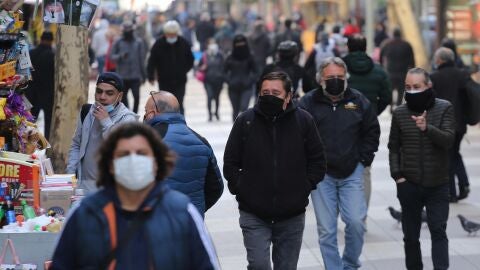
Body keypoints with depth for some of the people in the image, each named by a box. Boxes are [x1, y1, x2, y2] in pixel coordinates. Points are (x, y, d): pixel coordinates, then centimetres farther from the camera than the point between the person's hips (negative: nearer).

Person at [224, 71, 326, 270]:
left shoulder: (304, 121, 0)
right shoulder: (246, 121, -2)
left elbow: (317, 162, 8)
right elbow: (230, 163, 6)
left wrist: (304, 188, -1)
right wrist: (241, 189, -3)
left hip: (292, 215, 1)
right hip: (254, 214, -1)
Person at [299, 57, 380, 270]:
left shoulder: (358, 101, 3)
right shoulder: (308, 102, -4)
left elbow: (372, 131, 13)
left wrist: (364, 158, 6)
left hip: (352, 172, 1)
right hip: (321, 174, -1)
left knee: (356, 221, -5)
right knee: (326, 229, 1)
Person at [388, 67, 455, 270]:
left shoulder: (444, 108, -3)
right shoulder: (399, 113, 2)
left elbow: (448, 140, -15)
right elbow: (394, 147, 6)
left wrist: (427, 128, -32)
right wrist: (397, 175, -5)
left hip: (437, 185, -2)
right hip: (409, 185, 2)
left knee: (438, 231, -6)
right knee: (411, 235, 9)